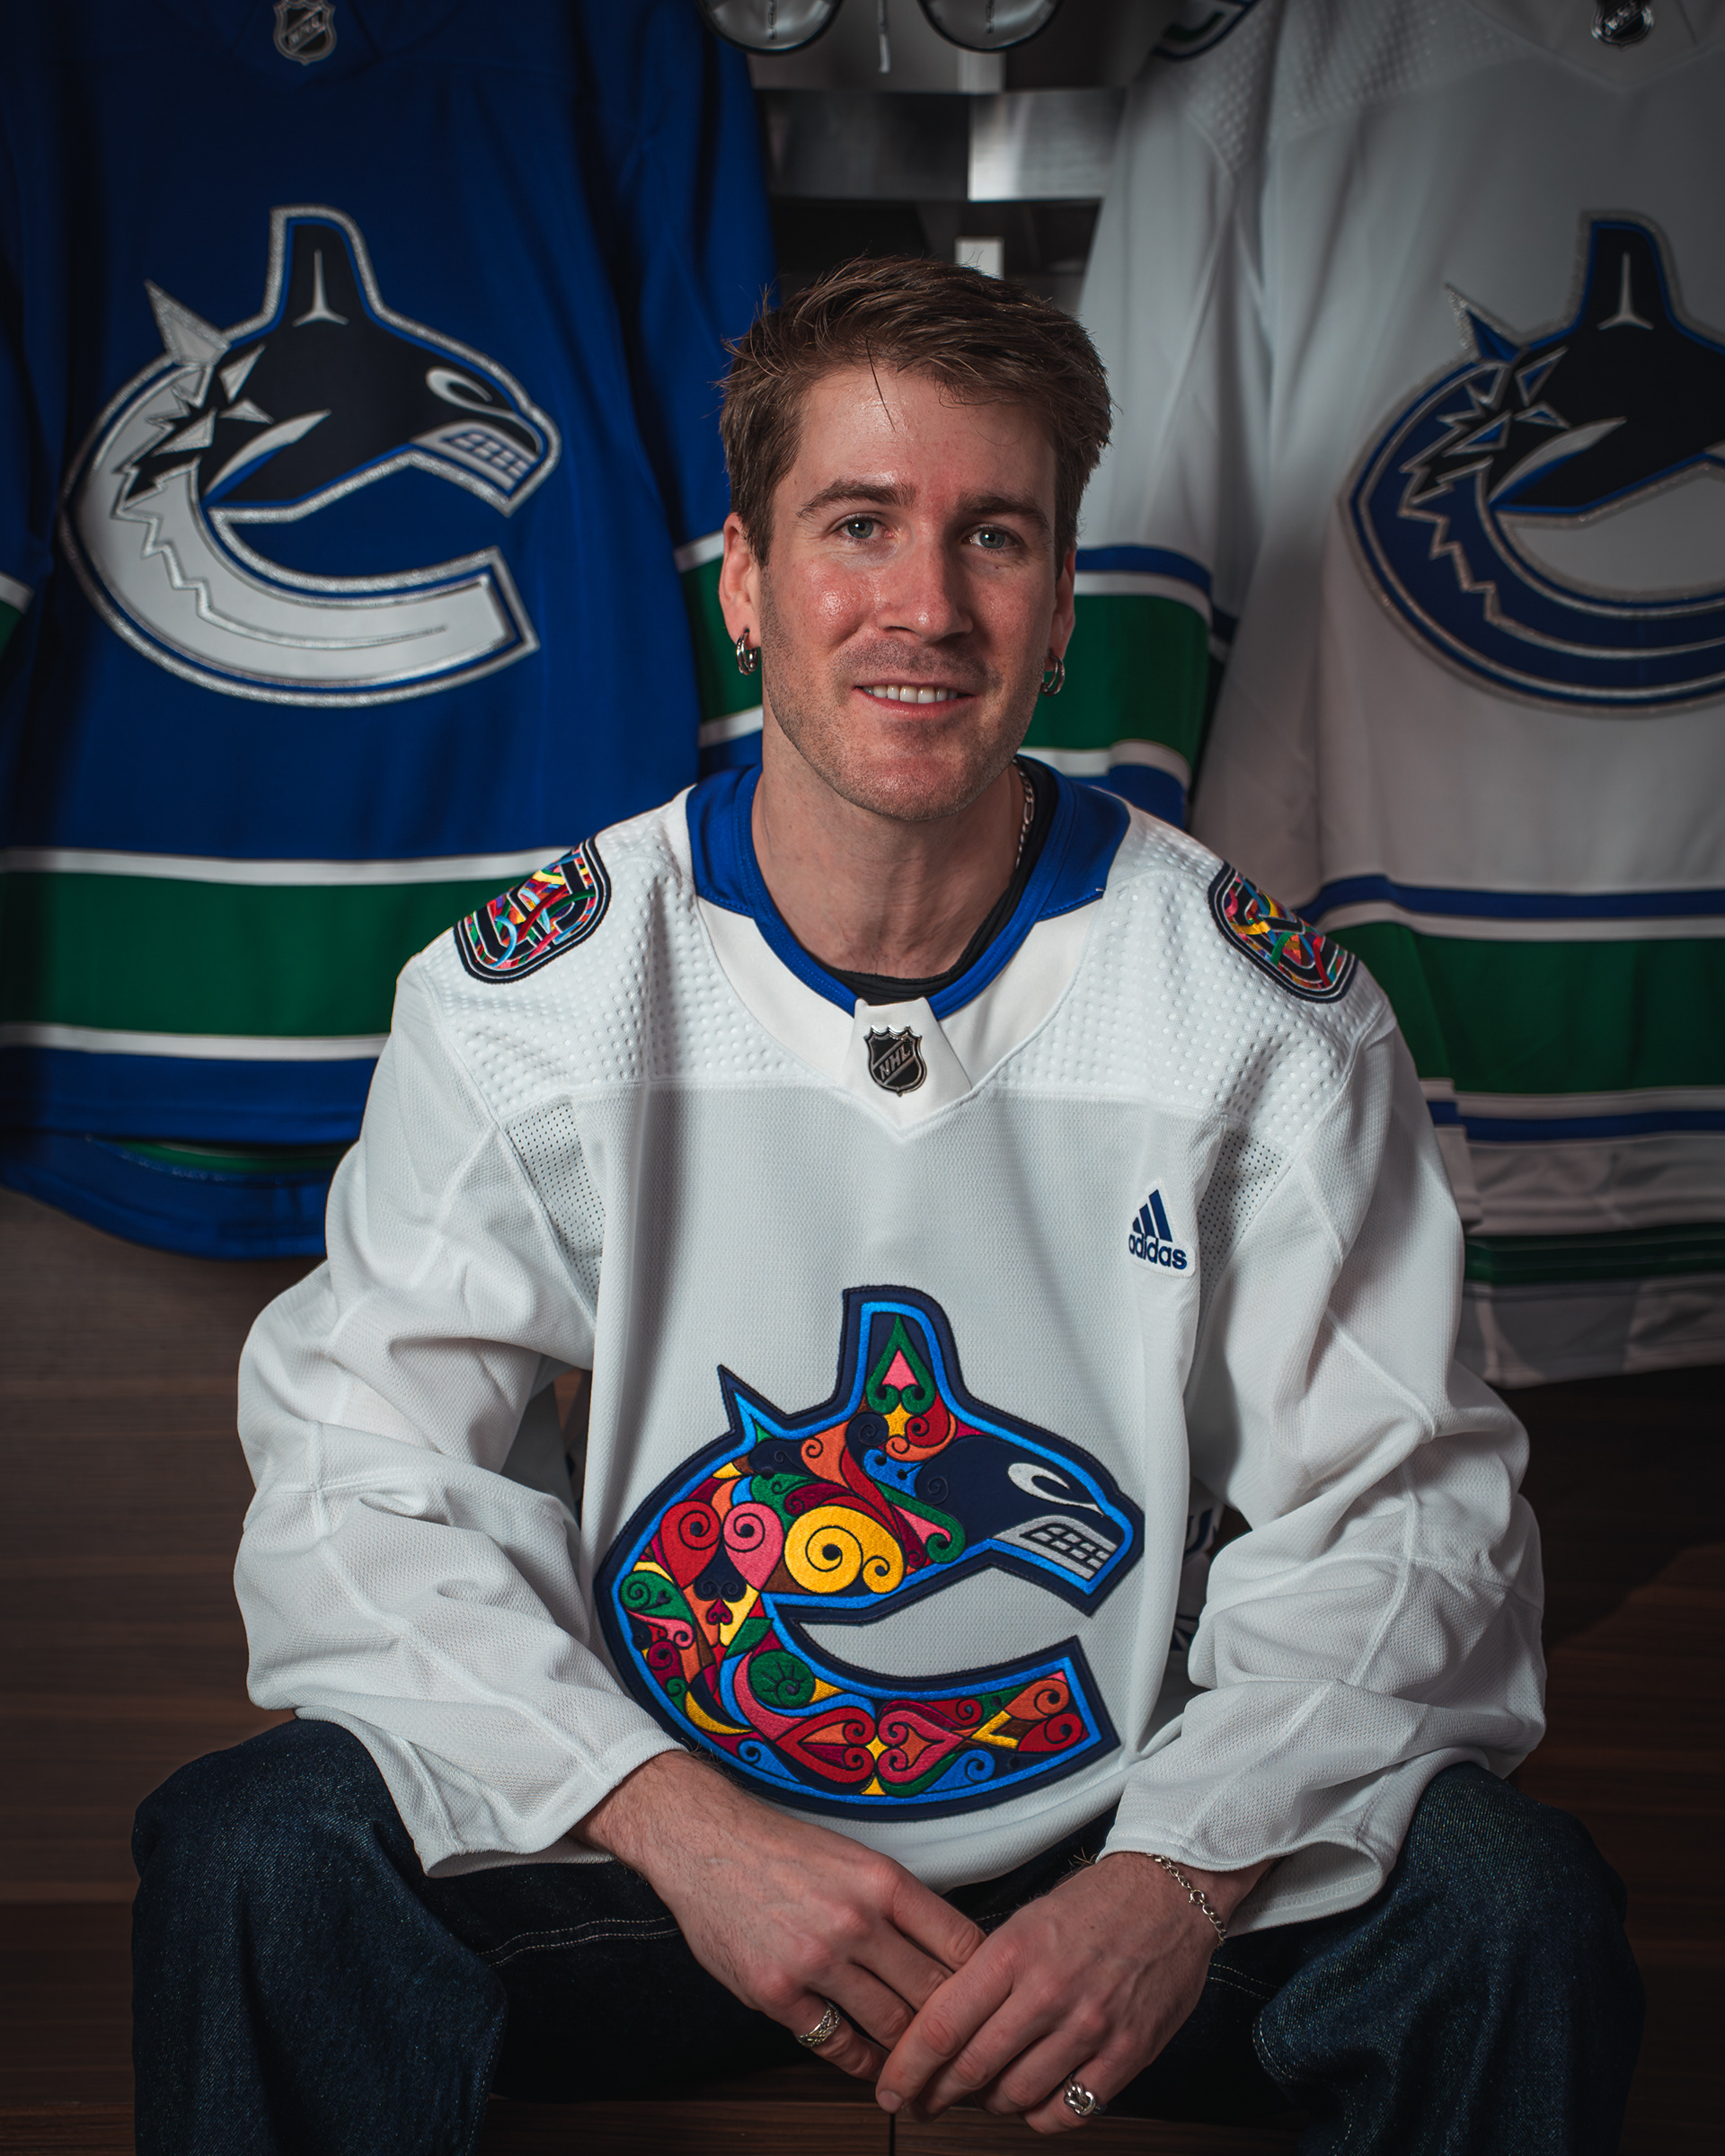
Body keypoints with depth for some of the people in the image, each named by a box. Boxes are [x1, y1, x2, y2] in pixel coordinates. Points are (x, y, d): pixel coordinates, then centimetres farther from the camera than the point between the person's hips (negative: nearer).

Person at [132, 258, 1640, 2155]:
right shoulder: (526, 996, -7)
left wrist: (1186, 1872, -23)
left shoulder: (1262, 1010, -7)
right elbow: (358, 1483, -8)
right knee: (259, 1859, -25)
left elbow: (1405, 1504, -6)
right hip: (661, 1838, 0)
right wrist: (675, 1818, -22)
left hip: (1114, 1841, 1)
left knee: (1508, 1902, -25)